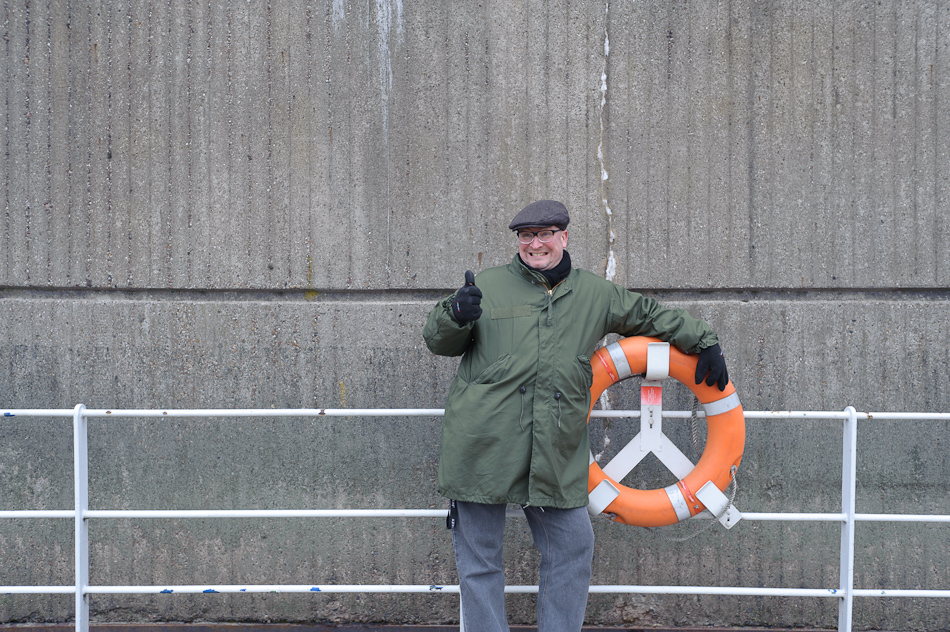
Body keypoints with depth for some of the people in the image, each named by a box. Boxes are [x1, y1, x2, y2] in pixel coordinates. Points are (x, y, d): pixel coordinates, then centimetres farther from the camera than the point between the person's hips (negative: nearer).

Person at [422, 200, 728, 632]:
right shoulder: (488, 286, 7)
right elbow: (438, 342, 9)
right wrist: (455, 316, -13)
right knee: (479, 557, 2)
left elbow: (650, 316, 28)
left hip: (556, 456, 2)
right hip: (484, 446, -2)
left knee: (572, 549, 5)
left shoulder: (594, 295, 14)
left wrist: (704, 342, 28)